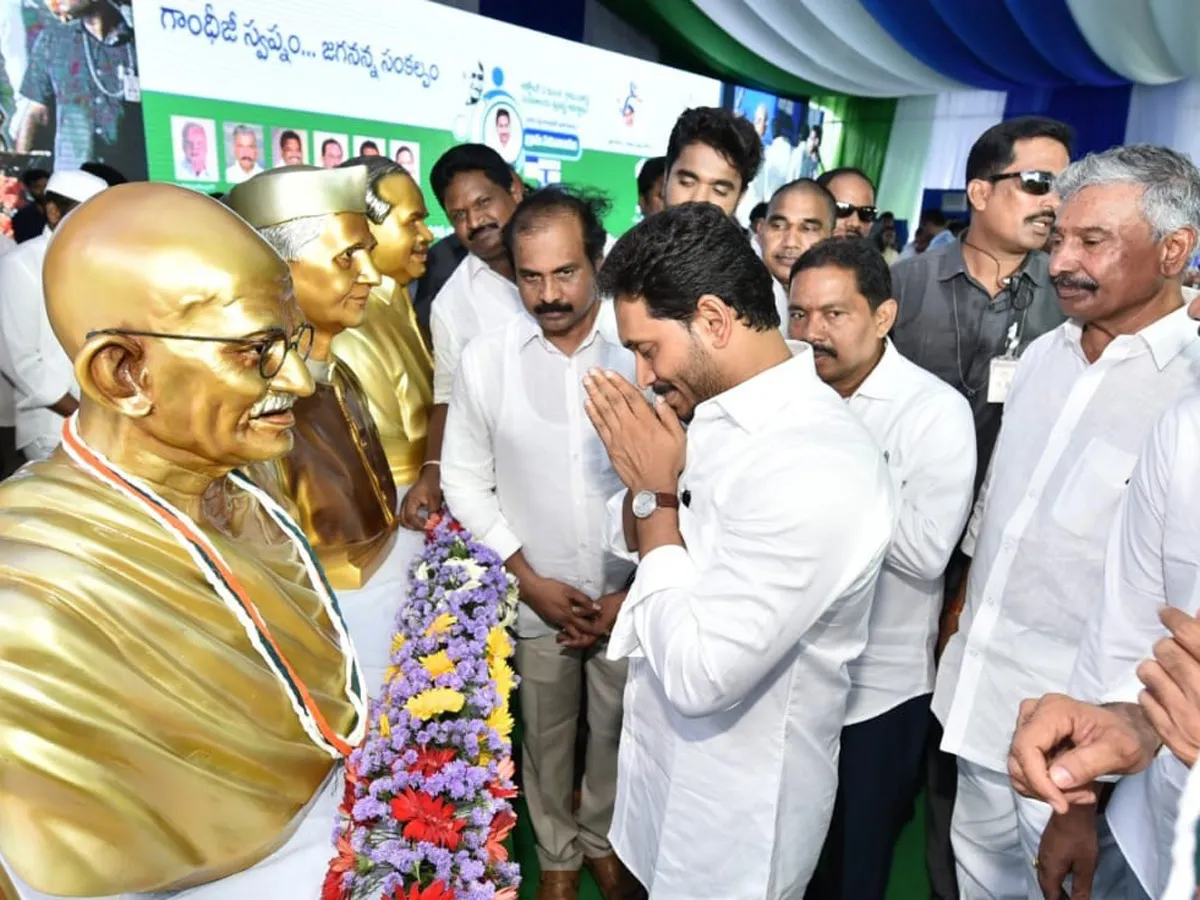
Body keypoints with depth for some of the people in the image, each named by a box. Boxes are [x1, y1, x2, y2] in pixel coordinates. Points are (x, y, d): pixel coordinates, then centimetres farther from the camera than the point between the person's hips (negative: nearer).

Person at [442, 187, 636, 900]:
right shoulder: (483, 361, -10)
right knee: (547, 739, 20)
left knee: (617, 733, 20)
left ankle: (603, 838, 50)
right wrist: (531, 579, -8)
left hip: (632, 597, 0)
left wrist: (638, 590, -8)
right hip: (536, 599, 1)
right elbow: (466, 483, -2)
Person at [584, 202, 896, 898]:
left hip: (736, 813, -7)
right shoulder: (718, 410, -3)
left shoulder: (816, 468, -32)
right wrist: (641, 482, -15)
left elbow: (696, 674, -31)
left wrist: (656, 493, -22)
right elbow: (633, 539, 7)